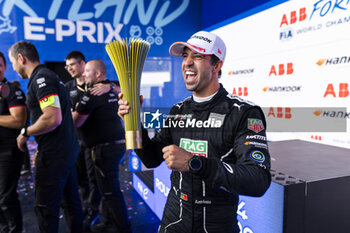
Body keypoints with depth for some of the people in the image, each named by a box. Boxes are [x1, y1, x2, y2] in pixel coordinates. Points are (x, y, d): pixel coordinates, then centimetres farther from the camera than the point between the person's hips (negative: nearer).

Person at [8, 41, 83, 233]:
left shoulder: (41, 79, -15)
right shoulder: (49, 76, 16)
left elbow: (52, 118, -27)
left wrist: (25, 133, -11)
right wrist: (41, 150, 21)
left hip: (54, 154, -10)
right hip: (68, 149, 10)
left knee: (45, 207, 3)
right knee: (70, 200, 19)